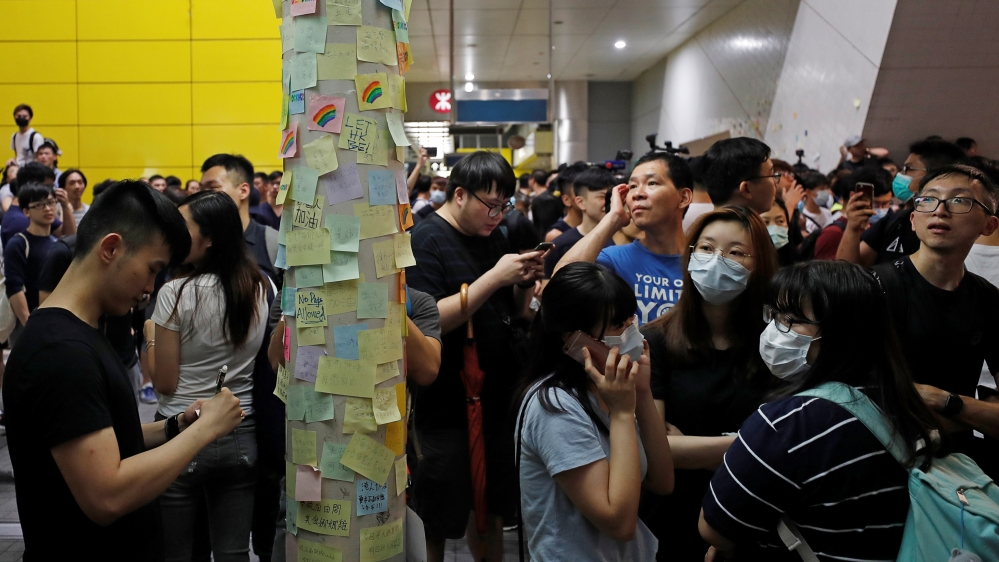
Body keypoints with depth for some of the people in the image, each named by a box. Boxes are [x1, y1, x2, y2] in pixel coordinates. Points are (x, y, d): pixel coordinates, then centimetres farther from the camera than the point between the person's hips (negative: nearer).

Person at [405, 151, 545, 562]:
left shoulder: (493, 238, 10)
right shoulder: (425, 242, -12)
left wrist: (525, 282, -5)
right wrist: (494, 277, -25)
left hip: (496, 400, 7)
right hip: (445, 410, -7)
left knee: (490, 511, 19)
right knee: (435, 524, 6)